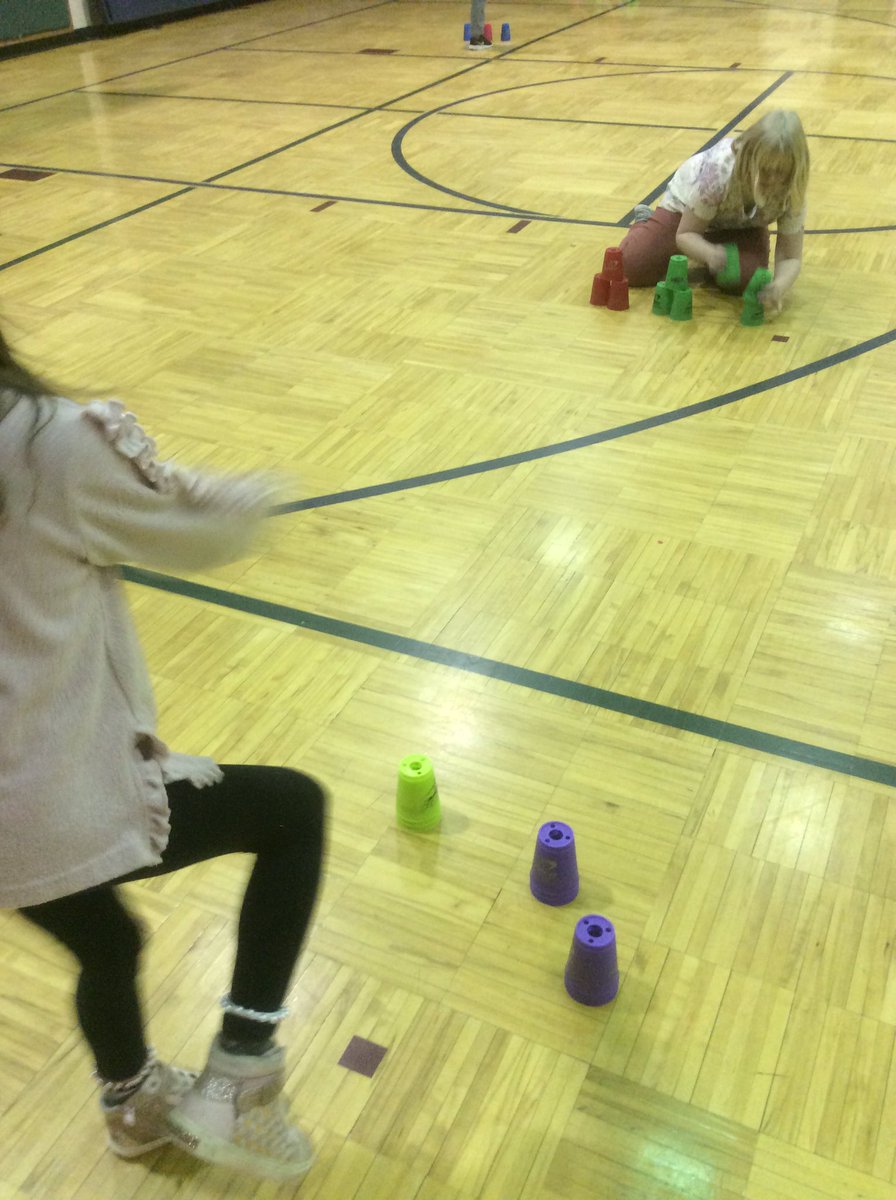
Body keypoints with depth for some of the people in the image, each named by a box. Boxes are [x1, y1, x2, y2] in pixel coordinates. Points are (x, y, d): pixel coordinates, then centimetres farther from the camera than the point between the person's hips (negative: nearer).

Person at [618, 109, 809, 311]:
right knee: (631, 266, -14)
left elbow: (791, 257, -28)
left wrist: (779, 287, -53)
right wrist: (710, 253, -53)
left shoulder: (792, 191, -32)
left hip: (740, 224, 2)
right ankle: (645, 222, 22)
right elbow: (685, 234, -30)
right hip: (687, 205, -2)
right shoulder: (719, 169, -40)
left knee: (743, 279, -26)